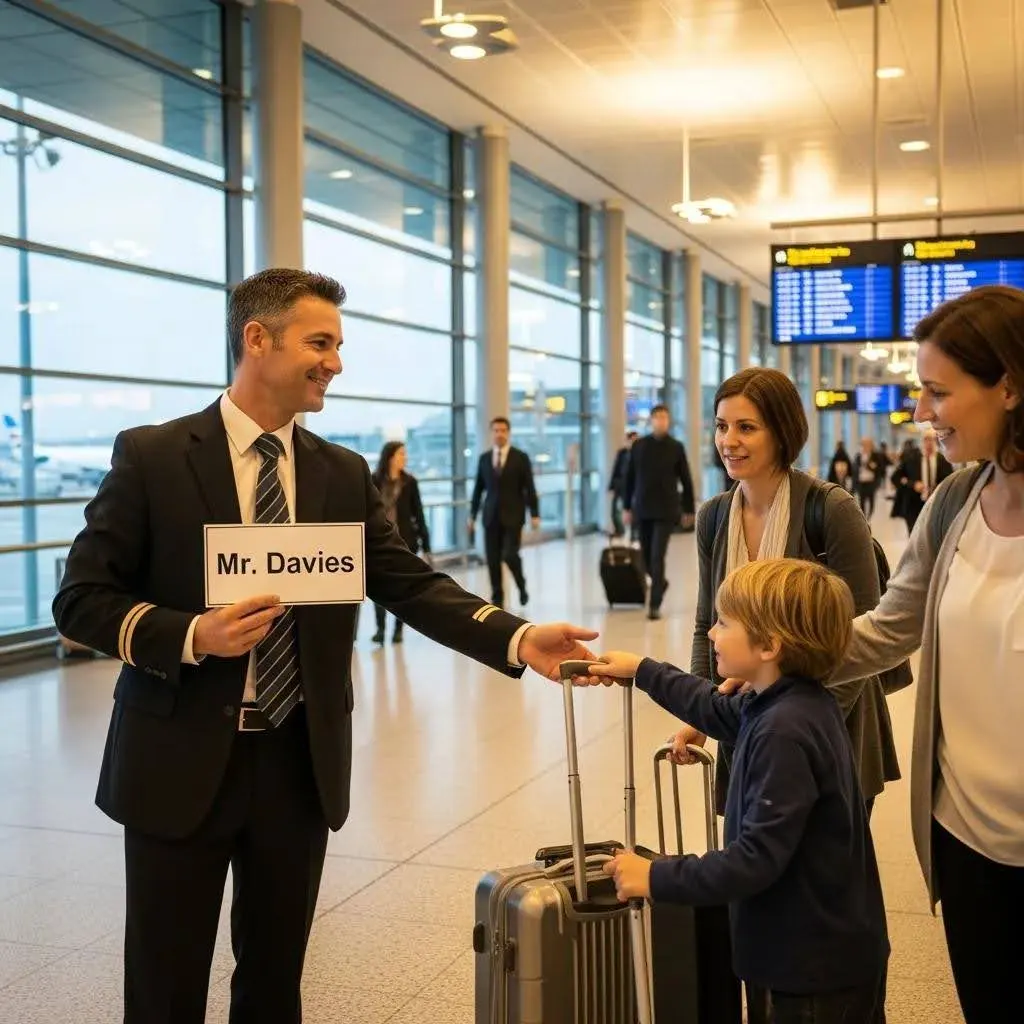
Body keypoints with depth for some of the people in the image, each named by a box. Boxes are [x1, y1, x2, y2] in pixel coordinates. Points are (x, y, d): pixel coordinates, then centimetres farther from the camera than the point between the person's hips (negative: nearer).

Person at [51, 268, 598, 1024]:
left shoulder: (345, 475, 5)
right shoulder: (152, 456, -6)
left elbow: (412, 585, -2)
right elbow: (82, 599, -7)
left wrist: (519, 638, -16)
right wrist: (193, 636, -23)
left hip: (301, 764, 4)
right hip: (183, 761, -3)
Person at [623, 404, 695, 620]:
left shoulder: (676, 447, 0)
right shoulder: (639, 445, 4)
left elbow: (686, 480, 5)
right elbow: (630, 478, 8)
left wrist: (688, 509, 5)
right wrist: (627, 507, 6)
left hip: (666, 510, -3)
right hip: (642, 509, 3)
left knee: (658, 556, -10)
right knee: (646, 556, 10)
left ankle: (655, 604, -8)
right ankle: (660, 582, 40)